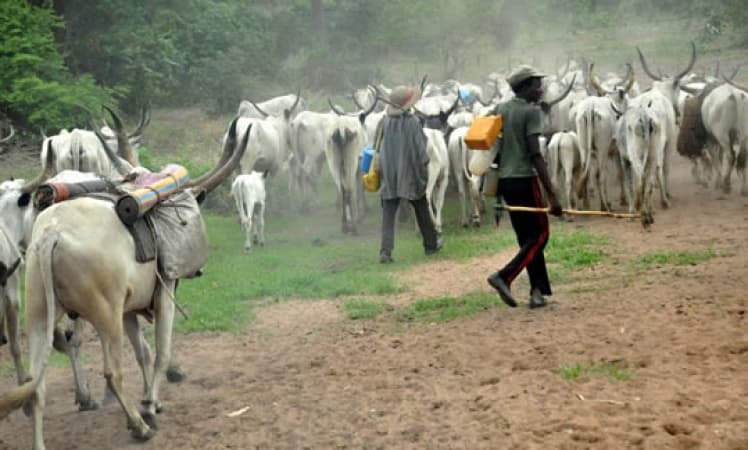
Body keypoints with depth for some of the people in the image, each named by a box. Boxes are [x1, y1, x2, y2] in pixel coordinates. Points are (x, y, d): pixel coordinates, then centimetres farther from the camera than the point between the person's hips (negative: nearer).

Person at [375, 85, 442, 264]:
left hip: (388, 175, 2)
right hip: (410, 174, -2)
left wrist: (380, 170, 17)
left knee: (388, 214, 2)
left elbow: (377, 147, 4)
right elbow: (420, 150, -11)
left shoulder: (385, 122, -5)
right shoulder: (413, 122, -13)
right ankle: (431, 244, 30)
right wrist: (424, 173, -1)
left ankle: (385, 251, -9)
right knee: (422, 210, 17)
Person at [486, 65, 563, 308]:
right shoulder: (531, 111, -10)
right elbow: (535, 154, -17)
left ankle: (538, 291, 11)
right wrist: (552, 194, -18)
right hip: (524, 179, -8)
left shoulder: (500, 110, 12)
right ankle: (504, 276, -14)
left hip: (504, 180, 8)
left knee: (526, 238, 13)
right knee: (539, 235, 1)